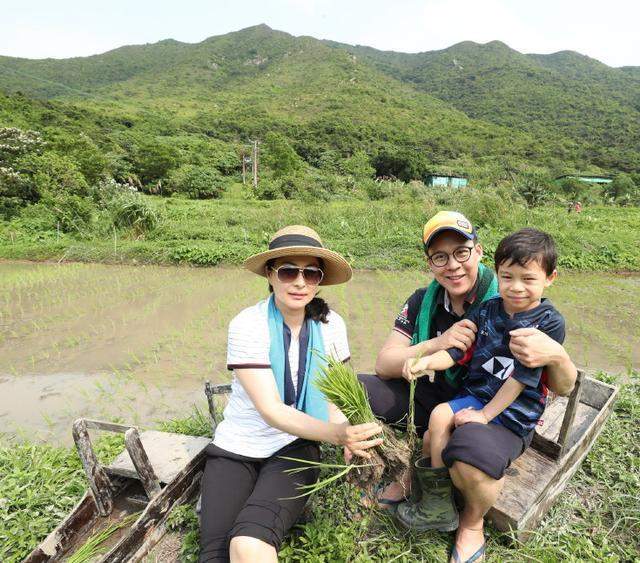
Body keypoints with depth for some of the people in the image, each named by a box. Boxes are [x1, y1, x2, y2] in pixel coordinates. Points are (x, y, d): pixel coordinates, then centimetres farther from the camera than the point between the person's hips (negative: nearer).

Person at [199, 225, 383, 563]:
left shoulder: (330, 325, -7)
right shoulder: (246, 326, -16)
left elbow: (332, 398, -2)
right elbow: (270, 410, -22)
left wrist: (351, 437, -24)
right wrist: (336, 433, -37)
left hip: (296, 448, 1)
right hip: (236, 449, 0)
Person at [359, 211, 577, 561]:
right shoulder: (422, 302, -4)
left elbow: (563, 388, -11)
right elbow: (384, 364, -9)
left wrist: (556, 356, -36)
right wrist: (438, 343, -25)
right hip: (430, 398, 4)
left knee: (470, 453, -38)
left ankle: (473, 522, 2)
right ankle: (402, 476, 13)